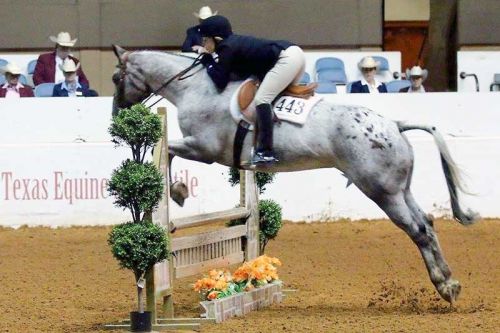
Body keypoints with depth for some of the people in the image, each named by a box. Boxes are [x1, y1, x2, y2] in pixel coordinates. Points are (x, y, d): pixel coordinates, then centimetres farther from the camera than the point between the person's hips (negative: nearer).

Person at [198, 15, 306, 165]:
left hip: (286, 58, -10)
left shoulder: (227, 48, -6)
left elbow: (220, 82, -6)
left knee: (261, 99, -15)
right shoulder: (233, 42, 21)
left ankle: (265, 152, -20)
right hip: (295, 53, 10)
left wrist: (207, 61, 8)